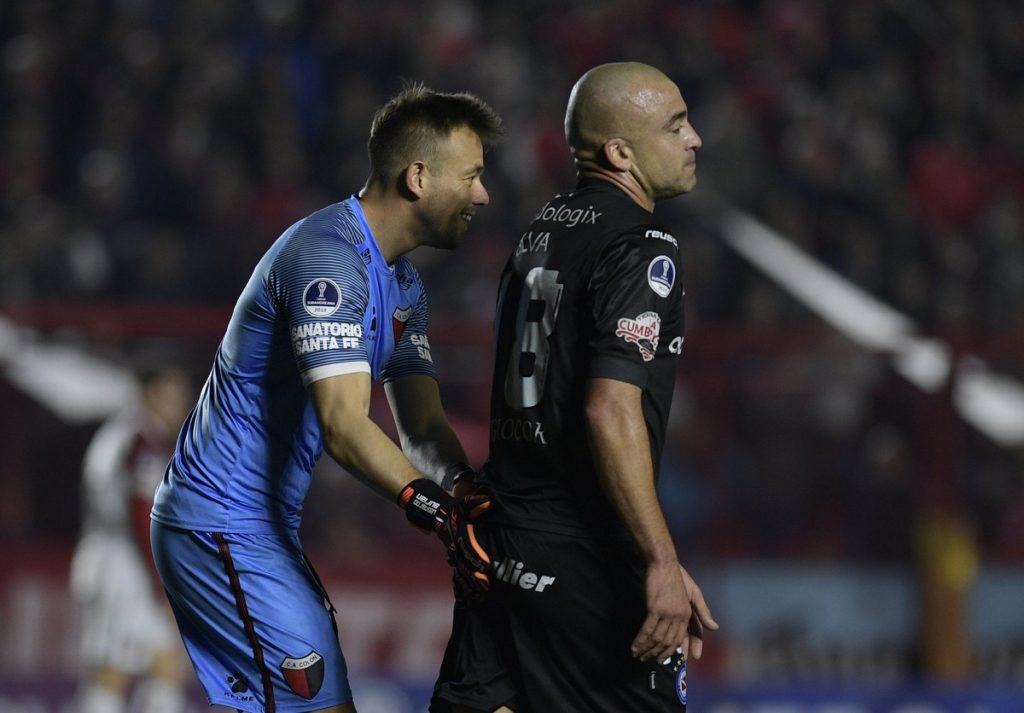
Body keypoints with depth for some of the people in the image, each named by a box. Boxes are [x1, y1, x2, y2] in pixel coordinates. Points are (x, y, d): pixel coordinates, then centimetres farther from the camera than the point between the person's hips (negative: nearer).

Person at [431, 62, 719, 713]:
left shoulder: (543, 228, 13)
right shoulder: (642, 249, -14)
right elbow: (612, 411, -23)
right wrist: (663, 563, -25)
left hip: (503, 537, 8)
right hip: (583, 554, -8)